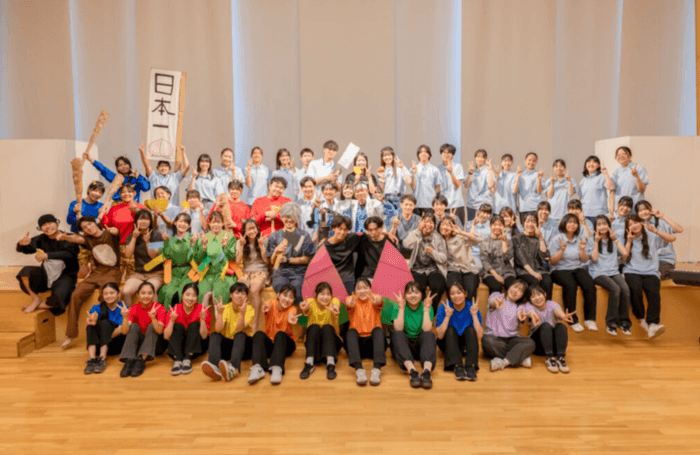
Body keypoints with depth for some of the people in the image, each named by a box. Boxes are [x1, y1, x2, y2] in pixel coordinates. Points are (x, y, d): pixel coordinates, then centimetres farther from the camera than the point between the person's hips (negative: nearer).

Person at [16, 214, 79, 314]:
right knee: (26, 271, -23)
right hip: (46, 275, 5)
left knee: (58, 299, -31)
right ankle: (35, 299, -1)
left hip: (65, 276, -5)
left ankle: (39, 305, 5)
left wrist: (46, 255, -30)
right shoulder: (42, 239, 6)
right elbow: (23, 250, 4)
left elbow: (69, 253, -27)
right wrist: (22, 243, -20)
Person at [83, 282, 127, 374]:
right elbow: (93, 315, -15)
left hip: (116, 345, -2)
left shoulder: (123, 309, 3)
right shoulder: (97, 308, 10)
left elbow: (122, 329, -10)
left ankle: (102, 359, -39)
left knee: (105, 323, -27)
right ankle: (92, 359, -42)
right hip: (97, 344, 2)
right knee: (92, 324, -26)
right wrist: (91, 321, -39)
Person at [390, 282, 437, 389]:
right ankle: (412, 371, -51)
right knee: (396, 334, -32)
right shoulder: (398, 307, -1)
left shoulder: (428, 307, 2)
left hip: (420, 345, 1)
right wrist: (401, 308, -18)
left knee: (429, 335, -30)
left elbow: (426, 330, -14)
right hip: (402, 346, 0)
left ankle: (426, 371, -52)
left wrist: (426, 309, -15)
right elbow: (398, 329, -16)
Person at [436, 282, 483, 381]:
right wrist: (447, 316, -30)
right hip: (448, 344, -1)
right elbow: (440, 335, -22)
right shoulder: (443, 308, -14)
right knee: (450, 329, -29)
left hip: (466, 344, 1)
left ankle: (471, 367, -37)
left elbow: (479, 335, -20)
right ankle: (457, 367, -42)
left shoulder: (472, 308, -11)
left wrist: (474, 314, -27)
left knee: (470, 329, -26)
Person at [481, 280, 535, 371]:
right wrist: (496, 303, -45)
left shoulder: (520, 307, 18)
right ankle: (520, 359, -27)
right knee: (487, 341, -37)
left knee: (530, 343, -26)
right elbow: (492, 302, -17)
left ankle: (504, 362, -36)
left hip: (511, 339, 3)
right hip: (493, 336, -3)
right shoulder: (497, 296, 9)